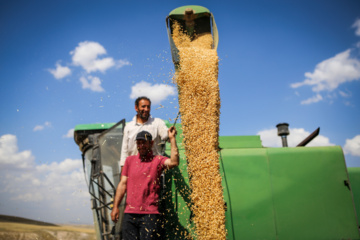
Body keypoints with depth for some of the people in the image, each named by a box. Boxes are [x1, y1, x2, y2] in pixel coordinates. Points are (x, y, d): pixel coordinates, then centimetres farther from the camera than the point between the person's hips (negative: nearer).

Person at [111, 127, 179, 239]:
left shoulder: (157, 160, 2)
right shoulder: (130, 160, 14)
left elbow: (174, 162, -18)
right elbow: (122, 184, 11)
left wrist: (172, 138, -13)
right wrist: (115, 207, 6)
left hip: (150, 214, -3)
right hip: (129, 214, 3)